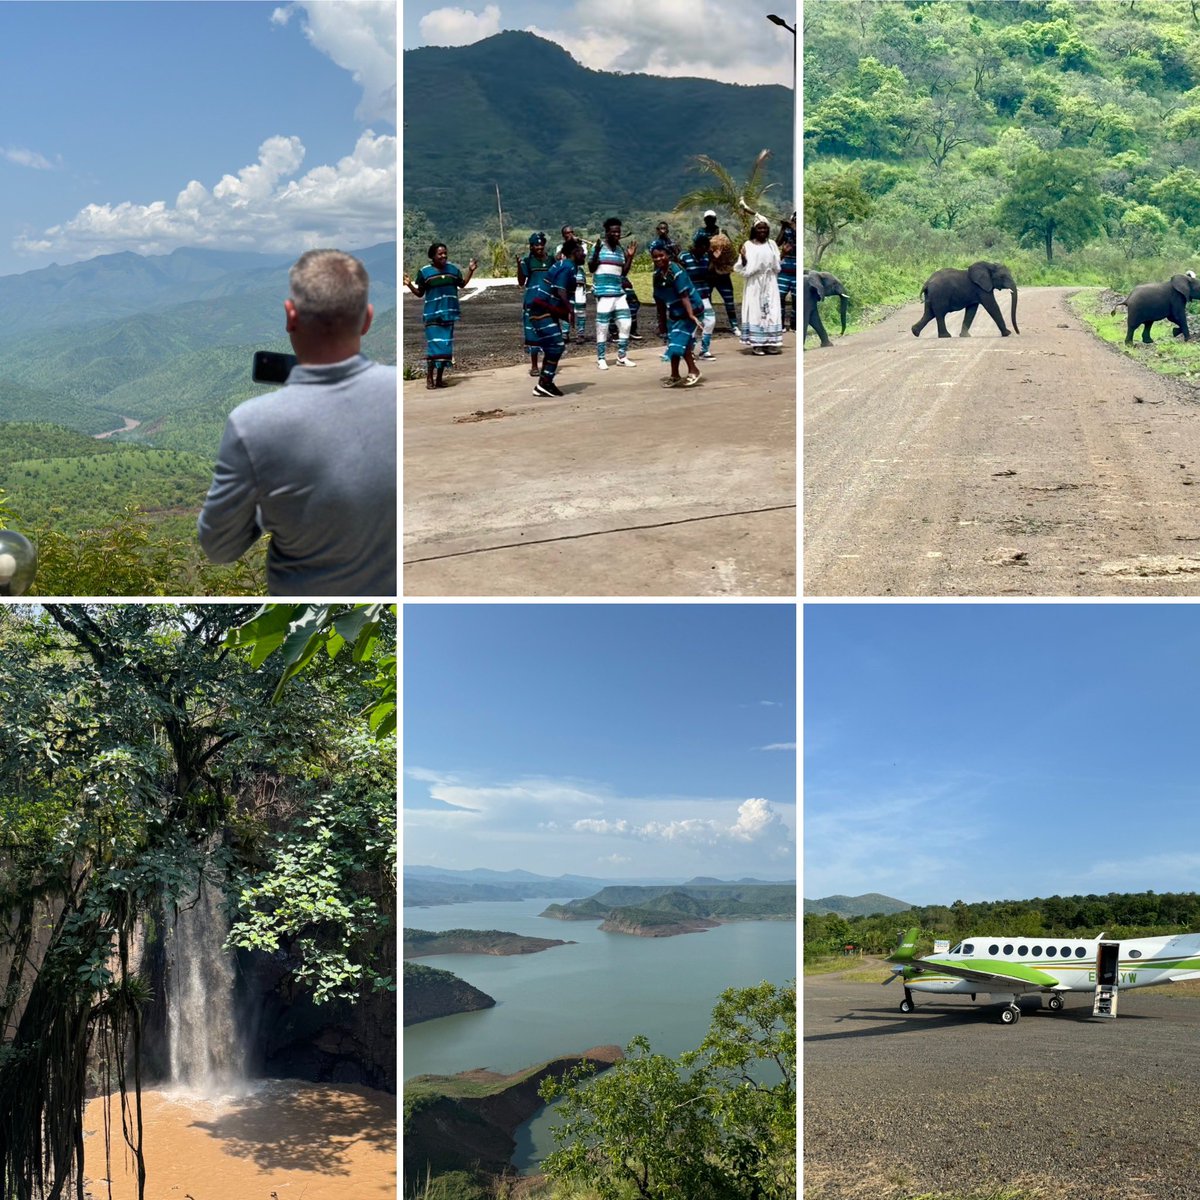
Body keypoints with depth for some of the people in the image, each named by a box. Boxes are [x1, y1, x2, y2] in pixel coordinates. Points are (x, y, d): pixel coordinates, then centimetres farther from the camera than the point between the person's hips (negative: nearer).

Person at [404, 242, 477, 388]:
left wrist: (470, 270, 9)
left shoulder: (453, 269, 6)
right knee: (434, 346, -11)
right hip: (433, 315, -4)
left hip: (449, 314, 4)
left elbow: (462, 284, 19)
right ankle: (429, 377, -1)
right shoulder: (424, 272, -5)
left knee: (446, 347, 5)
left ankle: (439, 378, 13)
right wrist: (410, 285, -16)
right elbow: (420, 293, 1)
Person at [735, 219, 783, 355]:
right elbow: (745, 269, -5)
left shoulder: (771, 244, 10)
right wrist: (743, 257, -21)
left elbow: (777, 266, 12)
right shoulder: (748, 245, 0)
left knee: (771, 311, 0)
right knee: (755, 310, -5)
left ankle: (769, 343, 3)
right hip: (754, 284, -3)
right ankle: (756, 344, -4)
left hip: (770, 284, 3)